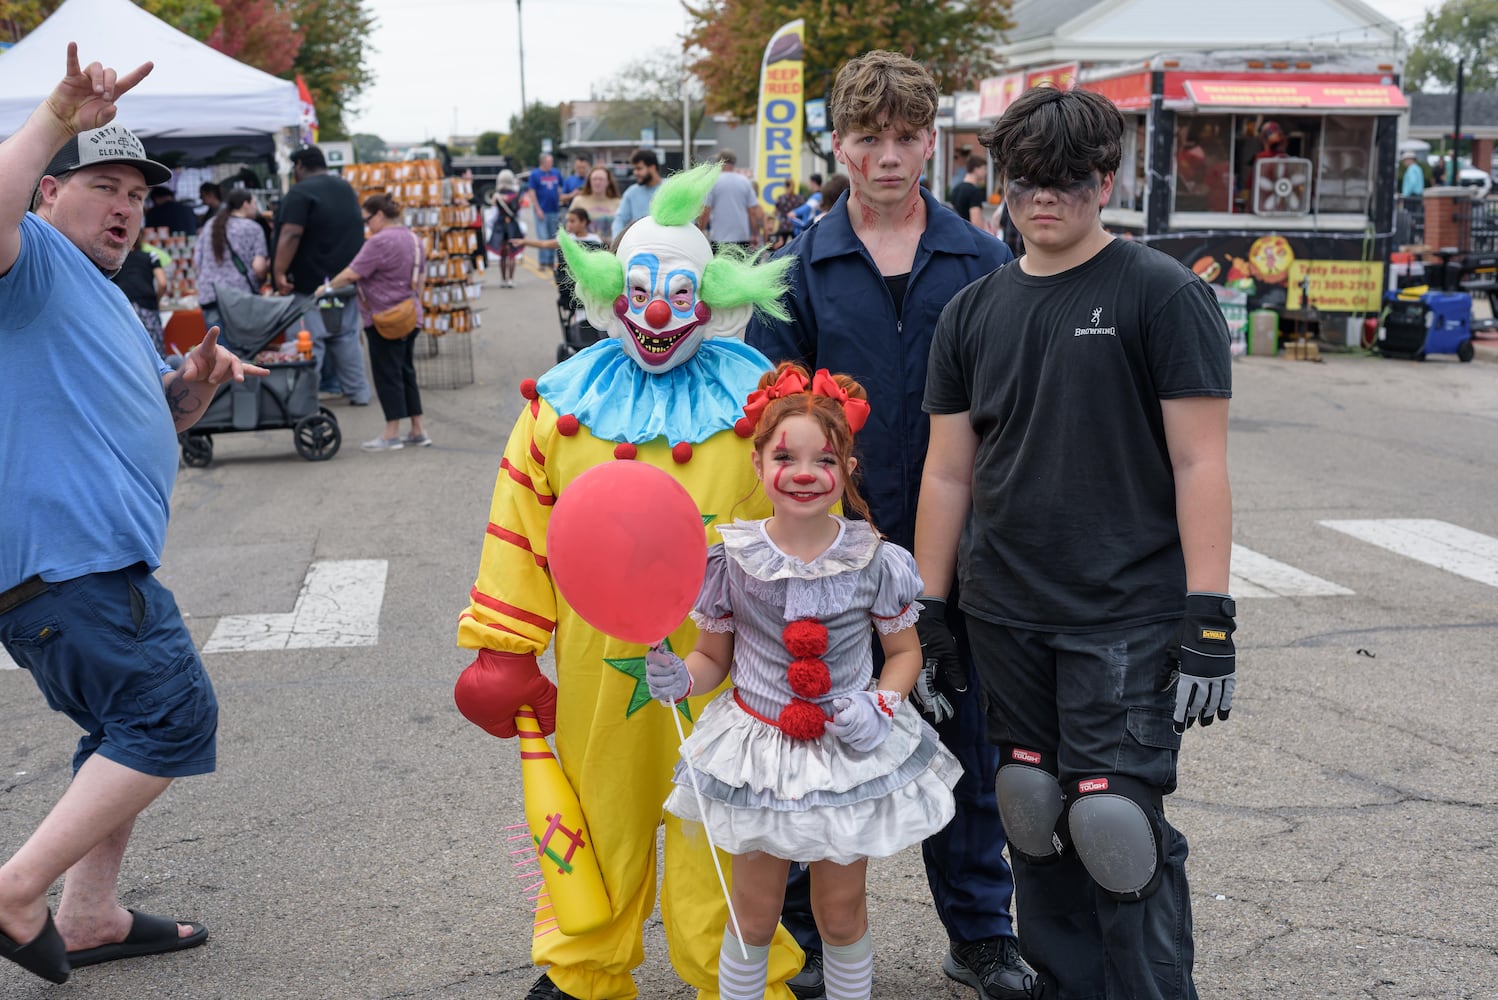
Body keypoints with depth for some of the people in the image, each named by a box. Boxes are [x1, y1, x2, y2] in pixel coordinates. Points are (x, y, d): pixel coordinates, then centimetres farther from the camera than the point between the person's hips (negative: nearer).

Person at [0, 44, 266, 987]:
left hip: (94, 559, 11)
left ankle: (90, 916, 28)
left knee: (135, 733, 17)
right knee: (174, 721, -10)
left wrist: (194, 385, 9)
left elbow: (151, 419, 30)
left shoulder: (106, 298, 26)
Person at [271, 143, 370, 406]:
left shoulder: (300, 192, -13)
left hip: (312, 284, -8)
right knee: (346, 339, 14)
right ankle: (358, 393, 16)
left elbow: (291, 235, -22)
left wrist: (279, 272, -22)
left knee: (308, 344, -7)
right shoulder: (346, 188, 14)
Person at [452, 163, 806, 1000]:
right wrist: (501, 653, 4)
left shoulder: (758, 405, -2)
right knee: (601, 822, 17)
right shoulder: (563, 406, 3)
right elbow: (521, 531, 5)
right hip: (598, 671, 2)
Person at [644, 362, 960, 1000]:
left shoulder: (874, 562, -10)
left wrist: (882, 705, -14)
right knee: (754, 913, 12)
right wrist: (677, 677, -18)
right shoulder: (731, 559, -9)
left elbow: (904, 650, 3)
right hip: (758, 755, 0)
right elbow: (712, 657, 2)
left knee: (841, 911, 14)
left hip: (849, 754, 0)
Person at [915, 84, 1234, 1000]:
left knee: (1119, 828, -7)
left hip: (1128, 620, -5)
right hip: (1006, 620, 5)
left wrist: (1209, 622, -14)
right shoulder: (972, 313, 10)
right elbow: (948, 473, 12)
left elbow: (1199, 463, -8)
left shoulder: (1164, 295, -4)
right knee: (1036, 824, 11)